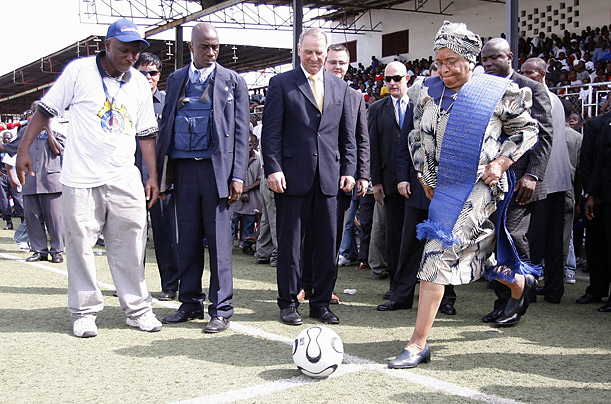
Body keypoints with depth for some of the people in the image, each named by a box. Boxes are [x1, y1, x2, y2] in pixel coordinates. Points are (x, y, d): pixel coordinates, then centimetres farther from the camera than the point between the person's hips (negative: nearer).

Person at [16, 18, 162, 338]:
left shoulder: (140, 84, 10)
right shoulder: (79, 71, -1)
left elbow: (147, 134, 16)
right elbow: (45, 109, 2)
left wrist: (153, 175, 12)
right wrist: (24, 149, -3)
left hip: (124, 179, 3)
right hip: (81, 178, -3)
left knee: (130, 246, 3)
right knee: (80, 245, 1)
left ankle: (137, 309, 15)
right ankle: (84, 312, 14)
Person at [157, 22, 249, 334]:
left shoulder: (233, 81, 6)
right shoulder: (176, 79, 15)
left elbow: (240, 131, 3)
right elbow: (166, 123, 15)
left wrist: (237, 175, -6)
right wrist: (161, 172, 7)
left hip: (216, 166, -3)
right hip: (183, 166, 3)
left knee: (219, 239, -2)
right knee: (187, 237, 8)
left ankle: (220, 310, 4)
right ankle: (190, 302, 19)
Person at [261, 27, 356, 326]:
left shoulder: (340, 87, 14)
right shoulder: (281, 84, 3)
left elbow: (347, 135, 14)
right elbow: (271, 132, -2)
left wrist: (349, 170, 6)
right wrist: (273, 169, -11)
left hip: (329, 177, 3)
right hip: (292, 176, -3)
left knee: (327, 243, 6)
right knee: (290, 244, 4)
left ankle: (321, 302, 19)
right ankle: (288, 303, 16)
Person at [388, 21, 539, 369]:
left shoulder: (499, 93, -5)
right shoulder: (427, 92, 7)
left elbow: (527, 130, 5)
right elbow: (418, 139, 17)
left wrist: (502, 162, -8)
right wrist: (426, 179, 12)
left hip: (481, 187, -6)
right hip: (444, 188, 6)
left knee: (439, 256, -14)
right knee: (474, 254, 17)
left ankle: (419, 343, -8)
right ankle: (520, 282, 51)